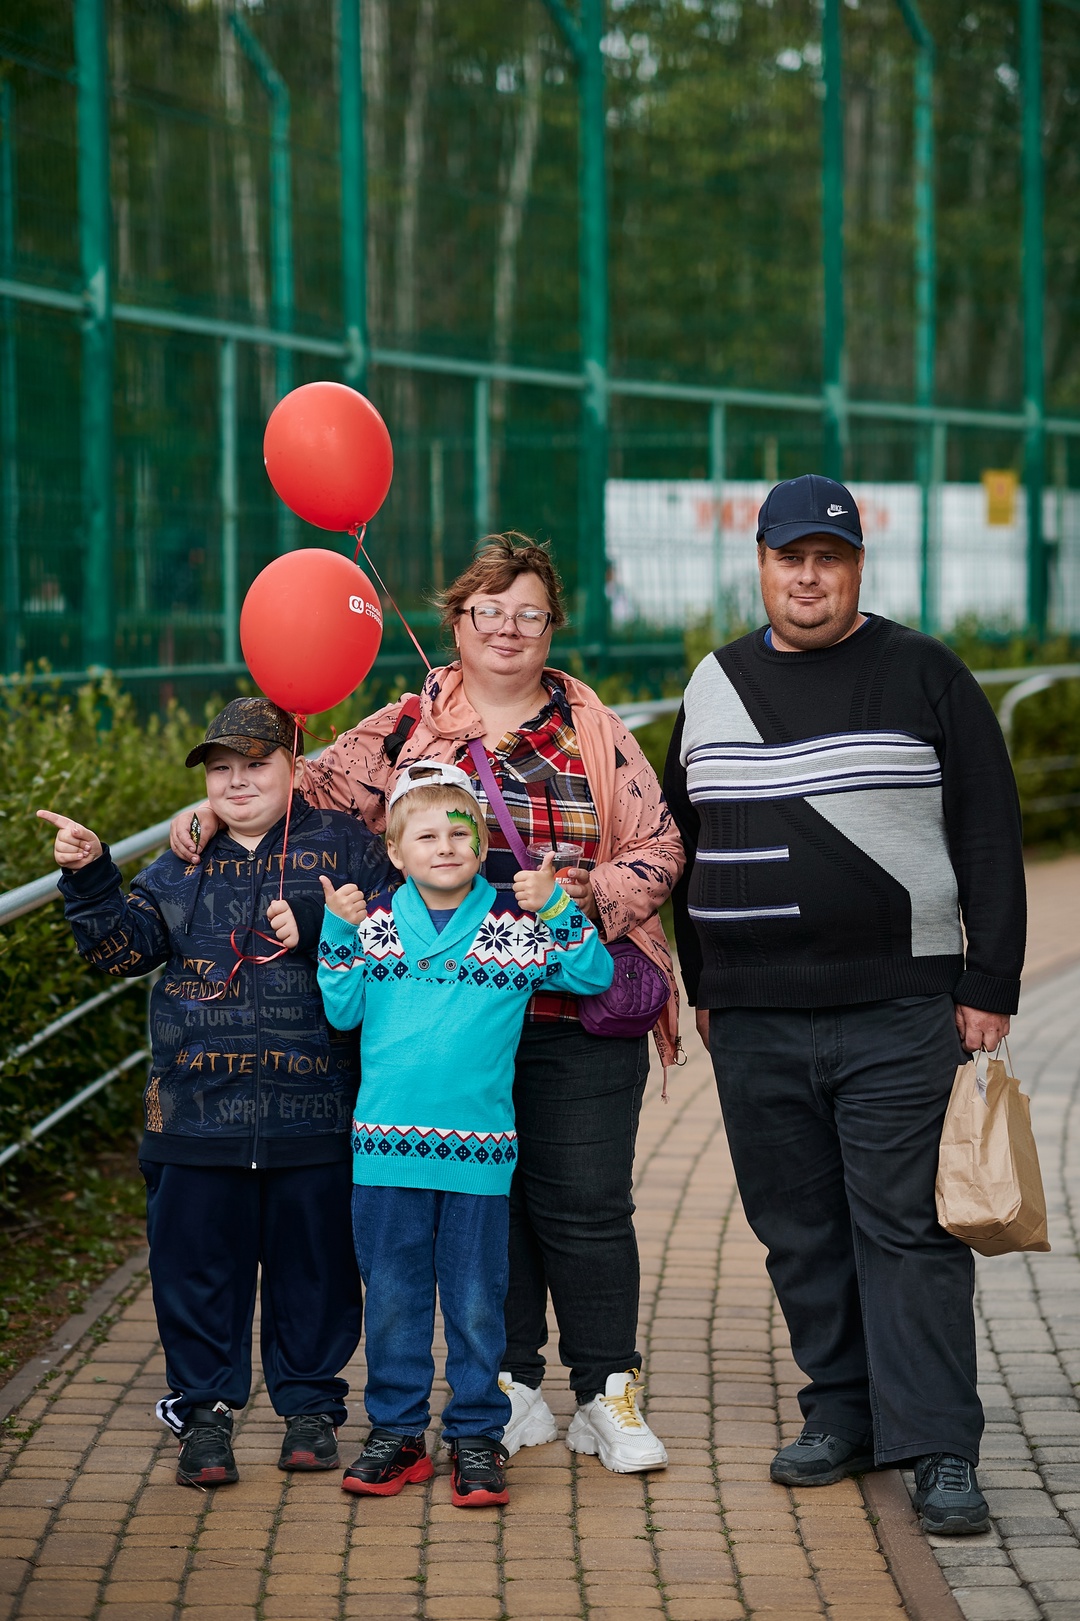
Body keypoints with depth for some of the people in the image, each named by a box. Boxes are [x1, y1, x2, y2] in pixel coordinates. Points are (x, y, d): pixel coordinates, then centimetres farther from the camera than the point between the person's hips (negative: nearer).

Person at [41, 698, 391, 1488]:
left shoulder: (344, 846, 3)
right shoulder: (183, 863, 11)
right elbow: (123, 948, 5)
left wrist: (317, 932, -17)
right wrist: (90, 878, -7)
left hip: (312, 1110, -2)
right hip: (199, 1110, 2)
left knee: (313, 1261, 8)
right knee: (197, 1261, 5)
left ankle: (311, 1404, 22)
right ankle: (204, 1410, 16)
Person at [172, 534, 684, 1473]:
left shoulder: (595, 733, 9)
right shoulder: (406, 732, 8)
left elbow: (660, 846, 8)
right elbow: (309, 794, 4)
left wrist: (596, 894, -9)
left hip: (577, 1014, 0)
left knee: (585, 1201, -1)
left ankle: (609, 1396, 9)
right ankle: (512, 1390, 17)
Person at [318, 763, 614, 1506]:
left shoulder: (516, 927, 2)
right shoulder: (375, 921, 5)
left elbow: (595, 976, 2)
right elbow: (342, 1011, 4)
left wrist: (555, 907, -9)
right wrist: (340, 933, -6)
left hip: (478, 1146, -1)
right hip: (387, 1142, 1)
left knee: (476, 1300, 6)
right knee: (393, 1297, 9)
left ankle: (476, 1437, 16)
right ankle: (397, 1432, 20)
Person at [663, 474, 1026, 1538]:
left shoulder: (922, 674, 2)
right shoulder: (714, 685, 13)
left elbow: (989, 835, 1)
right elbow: (688, 840, 22)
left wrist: (989, 987, -5)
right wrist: (702, 986, 18)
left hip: (898, 1014, -4)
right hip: (755, 1022, 4)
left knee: (906, 1227, -6)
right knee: (799, 1230, 8)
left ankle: (938, 1448, -5)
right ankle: (841, 1411, 20)